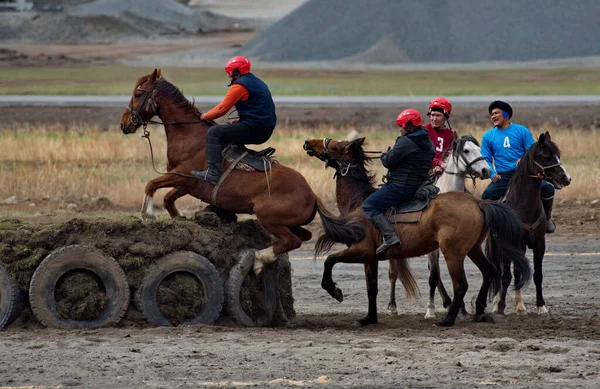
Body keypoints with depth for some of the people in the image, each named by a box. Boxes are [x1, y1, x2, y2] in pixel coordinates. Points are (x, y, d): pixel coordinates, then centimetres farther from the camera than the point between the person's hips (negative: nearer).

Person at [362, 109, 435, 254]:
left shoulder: (405, 142, -17)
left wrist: (385, 155, 7)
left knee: (368, 206, -7)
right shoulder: (428, 143, 11)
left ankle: (390, 236, -23)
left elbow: (388, 162, -19)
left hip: (400, 187, -10)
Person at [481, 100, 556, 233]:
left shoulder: (522, 131, 7)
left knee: (547, 188, -24)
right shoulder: (488, 136, 12)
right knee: (486, 197, -28)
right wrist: (492, 174, -11)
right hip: (502, 177, 1)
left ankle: (547, 219, 3)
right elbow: (486, 159, 9)